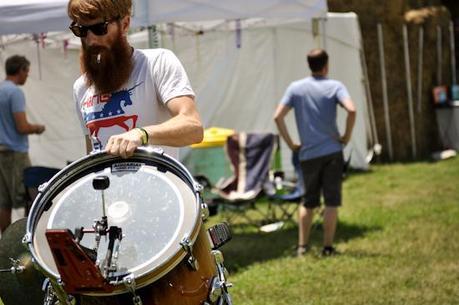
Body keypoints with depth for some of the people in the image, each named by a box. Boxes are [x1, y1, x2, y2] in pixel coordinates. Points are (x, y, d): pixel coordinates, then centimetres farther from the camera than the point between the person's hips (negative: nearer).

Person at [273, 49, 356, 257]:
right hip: (332, 152, -3)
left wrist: (290, 143, 5)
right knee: (331, 201, 4)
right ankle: (327, 247, 4)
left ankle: (302, 246, 14)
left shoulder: (296, 88, 4)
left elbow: (278, 117, -3)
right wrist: (347, 136, -6)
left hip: (308, 154, 3)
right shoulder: (335, 86, -3)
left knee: (308, 201, 15)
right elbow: (351, 110, -19)